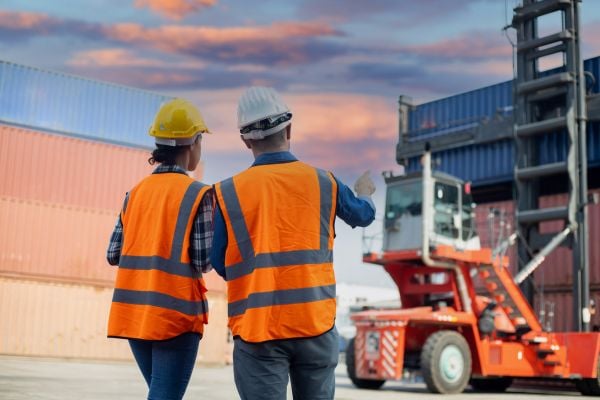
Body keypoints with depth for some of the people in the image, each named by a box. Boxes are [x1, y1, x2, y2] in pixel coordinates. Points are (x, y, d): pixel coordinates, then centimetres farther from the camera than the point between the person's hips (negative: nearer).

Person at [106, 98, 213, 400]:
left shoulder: (136, 192, 6)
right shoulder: (197, 194, -9)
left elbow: (113, 254, 5)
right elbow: (203, 262, -12)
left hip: (134, 311, 6)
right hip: (176, 312, -6)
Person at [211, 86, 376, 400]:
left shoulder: (228, 193, -4)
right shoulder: (322, 182, 2)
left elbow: (220, 265, 0)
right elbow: (363, 215, 21)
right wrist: (365, 192, 43)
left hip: (257, 329, -2)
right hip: (316, 325, 2)